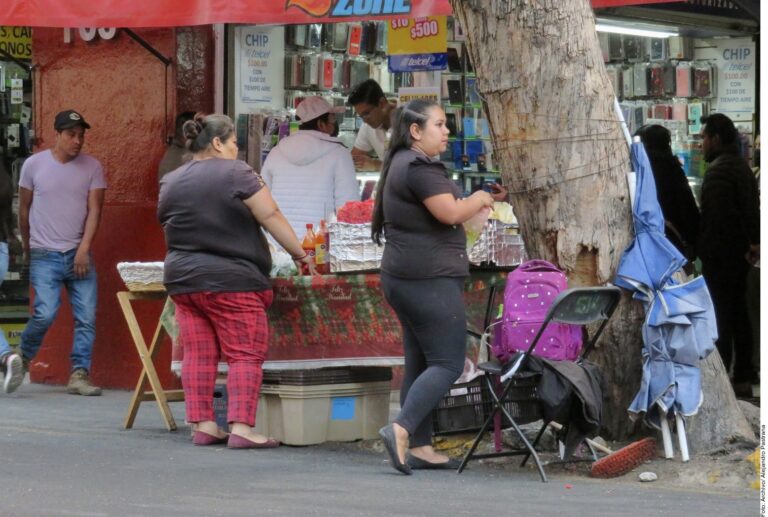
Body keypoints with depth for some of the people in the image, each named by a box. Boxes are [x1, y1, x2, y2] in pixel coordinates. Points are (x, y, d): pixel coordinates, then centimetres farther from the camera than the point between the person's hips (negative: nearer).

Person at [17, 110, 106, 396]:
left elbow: (94, 210, -3)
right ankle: (22, 359, 14)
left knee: (87, 317, -5)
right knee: (45, 315, -12)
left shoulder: (92, 167, 2)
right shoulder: (34, 165, 0)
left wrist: (83, 249, -13)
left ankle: (79, 375, 2)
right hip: (45, 255, -2)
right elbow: (24, 208, 10)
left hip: (79, 255, 2)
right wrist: (27, 247, 15)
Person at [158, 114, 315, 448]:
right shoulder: (235, 173, -8)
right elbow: (271, 217, -8)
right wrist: (299, 254, 0)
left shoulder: (171, 183, 10)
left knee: (198, 355, 7)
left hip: (182, 279, 6)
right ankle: (241, 427, -11)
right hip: (231, 282, -6)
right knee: (245, 355, -3)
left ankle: (203, 425, 6)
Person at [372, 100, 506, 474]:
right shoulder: (418, 167, -14)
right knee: (448, 363, -10)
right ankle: (401, 430, -20)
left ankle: (420, 448, 10)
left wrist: (479, 202, 14)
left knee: (420, 363, 10)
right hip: (429, 278, -11)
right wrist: (480, 199, -3)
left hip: (404, 278, 11)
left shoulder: (401, 164, 20)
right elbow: (450, 212, -21)